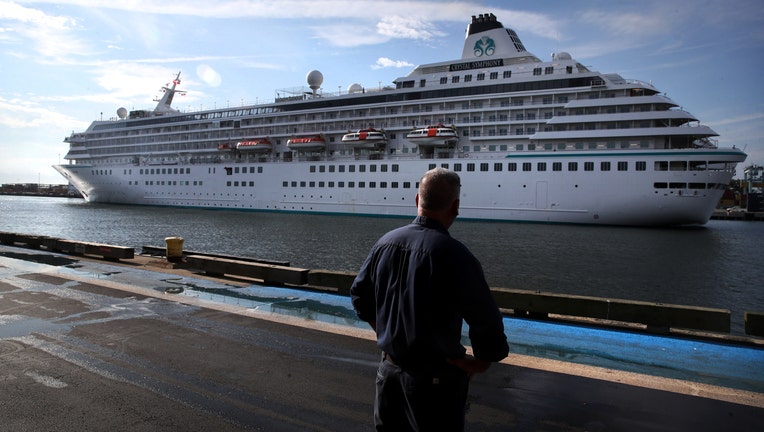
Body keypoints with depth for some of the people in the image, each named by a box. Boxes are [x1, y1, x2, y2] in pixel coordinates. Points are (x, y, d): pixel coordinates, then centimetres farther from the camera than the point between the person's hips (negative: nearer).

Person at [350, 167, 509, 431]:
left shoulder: (386, 242, -4)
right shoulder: (454, 254, -23)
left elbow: (359, 294, 9)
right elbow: (487, 321, -21)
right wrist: (480, 362, -4)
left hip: (389, 368, 6)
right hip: (435, 379, -5)